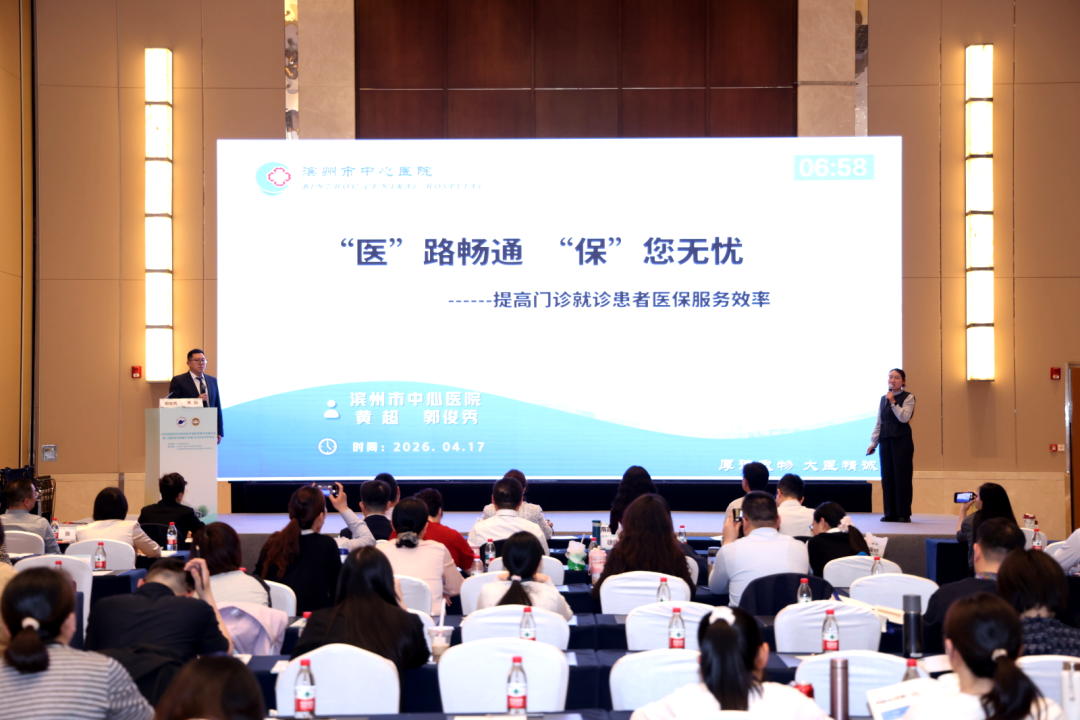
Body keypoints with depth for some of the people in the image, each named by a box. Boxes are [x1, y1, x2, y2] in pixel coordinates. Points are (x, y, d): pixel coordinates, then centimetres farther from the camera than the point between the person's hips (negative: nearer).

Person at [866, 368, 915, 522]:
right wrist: (873, 442, 8)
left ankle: (903, 513, -1)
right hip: (885, 441, 5)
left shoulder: (908, 397, 0)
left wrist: (893, 402, -15)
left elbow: (904, 418, -14)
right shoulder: (883, 399, 15)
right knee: (887, 477, 3)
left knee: (901, 476, -5)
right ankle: (890, 513, 8)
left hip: (902, 440, -5)